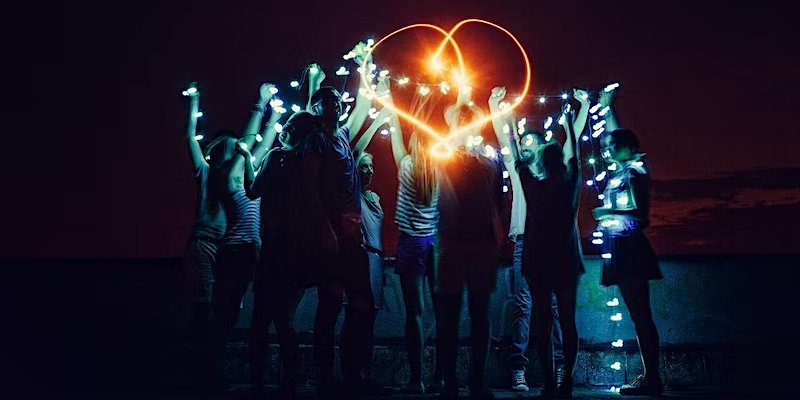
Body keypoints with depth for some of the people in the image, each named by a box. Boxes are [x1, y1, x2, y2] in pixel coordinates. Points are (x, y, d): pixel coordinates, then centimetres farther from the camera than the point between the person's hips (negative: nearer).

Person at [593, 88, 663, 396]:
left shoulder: (634, 171, -8)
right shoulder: (622, 170, 14)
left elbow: (640, 214, -16)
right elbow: (616, 135, 29)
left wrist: (606, 212, -9)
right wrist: (605, 106, 35)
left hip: (629, 248, -9)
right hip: (621, 249, 9)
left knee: (640, 315, -9)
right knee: (639, 315, 7)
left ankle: (652, 379, -7)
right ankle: (650, 376, 10)